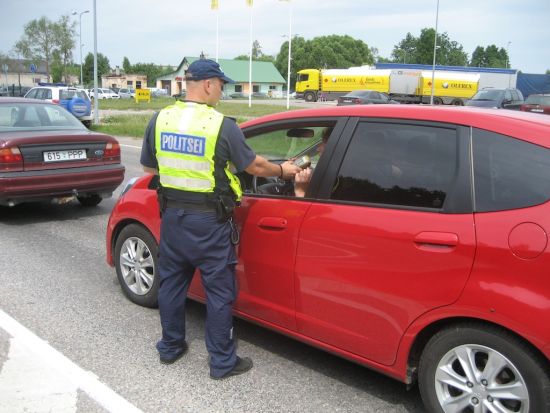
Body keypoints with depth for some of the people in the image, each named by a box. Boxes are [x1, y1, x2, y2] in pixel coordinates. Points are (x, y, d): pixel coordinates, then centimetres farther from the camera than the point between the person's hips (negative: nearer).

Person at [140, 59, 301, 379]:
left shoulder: (160, 120, 1)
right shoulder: (222, 126, -14)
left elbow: (149, 167, 11)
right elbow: (255, 166, -5)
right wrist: (282, 171, 13)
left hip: (172, 214, 6)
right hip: (209, 221, -5)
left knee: (172, 282, 19)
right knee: (219, 291, 6)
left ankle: (170, 347, 34)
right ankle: (222, 362, 16)